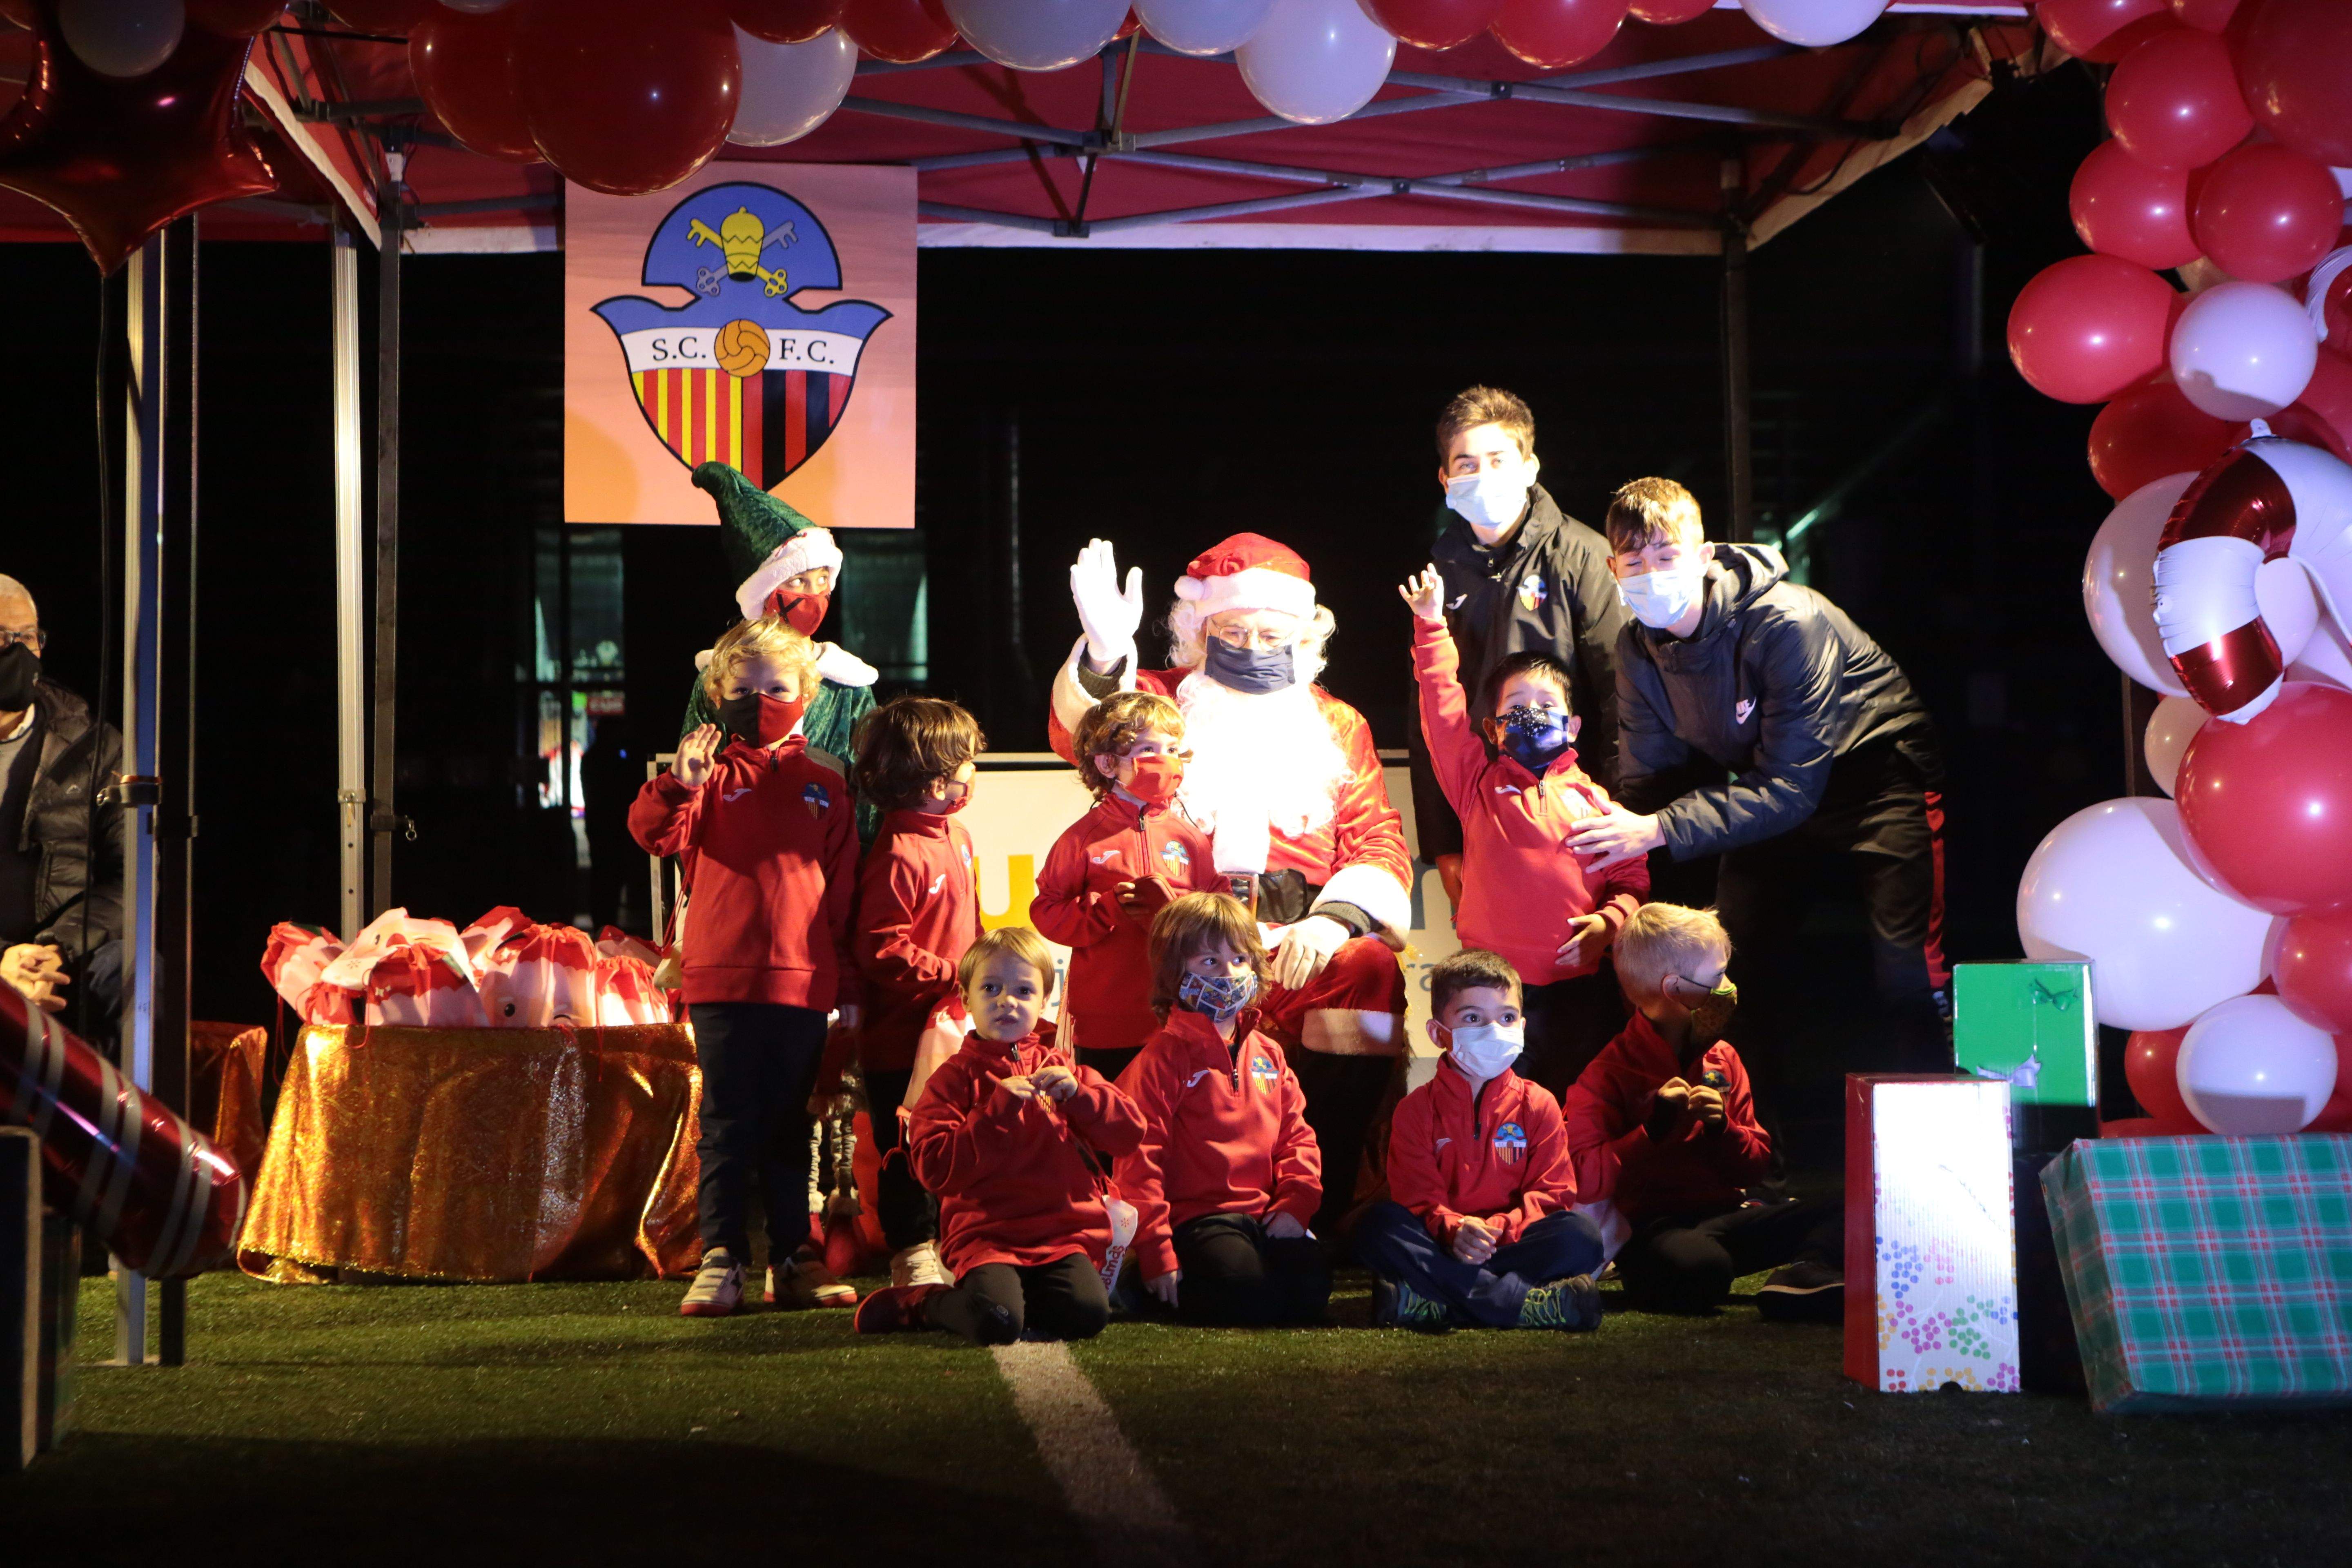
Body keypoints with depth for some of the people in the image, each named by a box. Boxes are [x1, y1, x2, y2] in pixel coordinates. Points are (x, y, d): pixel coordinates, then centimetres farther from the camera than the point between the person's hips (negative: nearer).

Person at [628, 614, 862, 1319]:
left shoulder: (824, 786, 11)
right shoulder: (714, 774, 4)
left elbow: (843, 891, 12)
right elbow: (656, 834, -11)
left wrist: (849, 987, 10)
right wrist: (678, 786, -30)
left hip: (802, 982, 2)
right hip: (723, 977, -2)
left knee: (791, 1128, 10)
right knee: (728, 1127, 0)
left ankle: (793, 1261, 17)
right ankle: (721, 1260, 1)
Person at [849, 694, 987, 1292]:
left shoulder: (956, 836, 10)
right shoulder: (897, 855, -20)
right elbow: (882, 952, -23)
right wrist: (951, 974, -21)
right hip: (904, 1035, -9)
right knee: (909, 1148, 0)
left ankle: (944, 1248, 26)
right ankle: (913, 1257, 8)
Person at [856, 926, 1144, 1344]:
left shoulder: (1062, 1067, 17)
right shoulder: (956, 1078, 6)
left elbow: (1129, 1132, 10)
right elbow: (935, 1169, -8)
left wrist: (1077, 1094, -7)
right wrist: (997, 1109, -14)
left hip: (1066, 1233, 3)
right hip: (987, 1236, -3)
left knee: (1087, 1313, -26)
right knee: (997, 1324, -30)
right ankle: (927, 1304, 4)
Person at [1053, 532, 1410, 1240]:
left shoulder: (1336, 725, 22)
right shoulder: (1165, 704, 18)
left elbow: (1378, 842, 12)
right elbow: (1078, 734, -4)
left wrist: (1334, 918, -10)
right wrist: (1104, 654, -24)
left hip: (1305, 941, 2)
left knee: (1369, 971, -31)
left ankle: (1322, 1203, -23)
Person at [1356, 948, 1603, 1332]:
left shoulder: (1538, 1105, 9)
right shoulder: (1417, 1110, 8)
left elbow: (1552, 1195, 0)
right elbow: (1417, 1196, -4)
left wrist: (1498, 1229, -19)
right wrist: (1453, 1230, -26)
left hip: (1514, 1241, 0)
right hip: (1442, 1248, 0)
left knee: (1581, 1237, -29)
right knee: (1378, 1227, -31)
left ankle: (1433, 1302, -37)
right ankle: (1532, 1303, -39)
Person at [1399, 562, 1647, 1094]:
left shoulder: (1594, 801, 11)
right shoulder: (1479, 786, 10)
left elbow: (1632, 880, 9)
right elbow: (1443, 711, 3)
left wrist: (1610, 920, -10)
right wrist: (1432, 628, 1)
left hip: (1580, 985, 1)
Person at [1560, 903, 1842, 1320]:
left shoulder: (1723, 1059, 16)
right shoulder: (1611, 1073, -4)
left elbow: (1757, 1165, 17)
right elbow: (1585, 1181, -14)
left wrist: (1722, 1129, -5)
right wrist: (1655, 1127, -18)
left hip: (1726, 1215, 7)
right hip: (1651, 1227, -6)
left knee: (1843, 1215, -15)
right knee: (1701, 1270, -43)